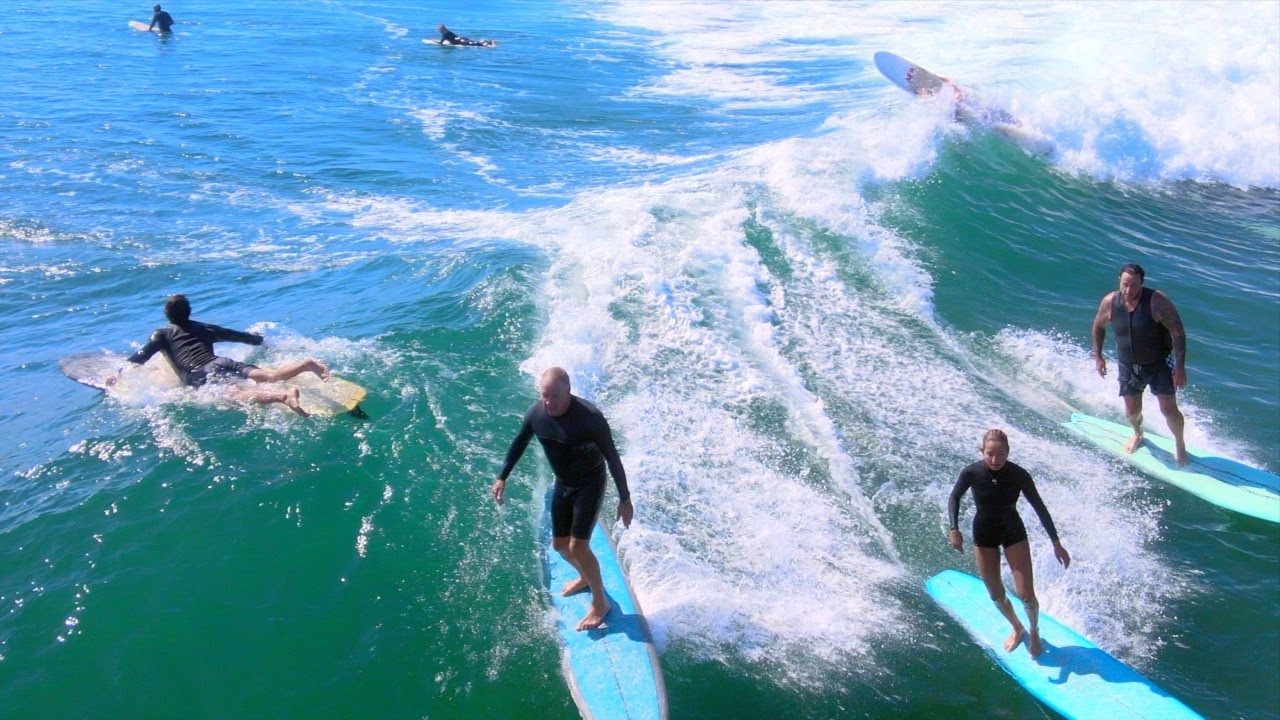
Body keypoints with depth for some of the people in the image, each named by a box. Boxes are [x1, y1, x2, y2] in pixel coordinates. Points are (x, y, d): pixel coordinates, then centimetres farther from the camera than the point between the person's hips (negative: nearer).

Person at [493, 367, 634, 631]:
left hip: (590, 483, -6)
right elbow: (519, 444, 5)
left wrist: (625, 499, -14)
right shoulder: (535, 414, -15)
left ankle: (600, 603, 8)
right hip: (562, 483, 6)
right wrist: (502, 478, 6)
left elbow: (612, 458, -20)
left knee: (578, 545, -13)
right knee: (560, 544, 15)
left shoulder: (590, 418, -30)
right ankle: (586, 577, 47)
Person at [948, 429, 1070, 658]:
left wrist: (1056, 544, -8)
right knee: (996, 595, 11)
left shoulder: (1019, 475, -23)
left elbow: (1040, 508, -11)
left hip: (1014, 533, -1)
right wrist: (954, 529, -16)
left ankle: (1034, 631, 28)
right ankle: (1017, 628, 41)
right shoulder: (971, 473, -22)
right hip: (984, 534, 1)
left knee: (1026, 595, -5)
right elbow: (954, 498, -4)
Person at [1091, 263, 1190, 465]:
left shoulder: (1157, 301, -23)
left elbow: (1178, 331, -19)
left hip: (1159, 364, -3)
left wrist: (1180, 367, -21)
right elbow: (1098, 326, 8)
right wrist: (1097, 356, 9)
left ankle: (1180, 447, 21)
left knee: (1169, 410, -5)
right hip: (1128, 365, 3)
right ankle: (1137, 435, 47)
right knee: (1132, 410, 13)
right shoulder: (1109, 302, -13)